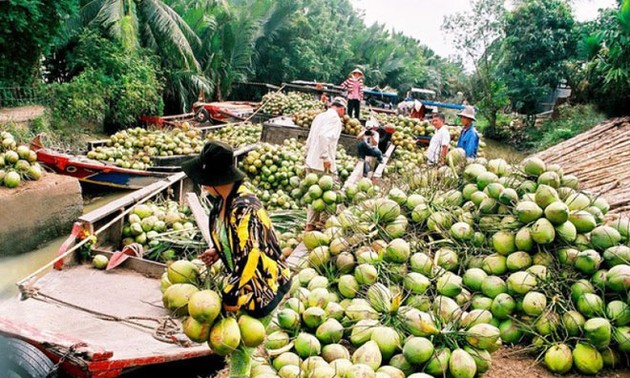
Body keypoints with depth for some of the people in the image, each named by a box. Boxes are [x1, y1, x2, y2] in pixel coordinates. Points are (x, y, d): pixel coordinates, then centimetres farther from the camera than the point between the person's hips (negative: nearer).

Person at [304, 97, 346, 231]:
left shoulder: (320, 116, 19)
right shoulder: (334, 118, -8)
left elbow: (309, 139, 21)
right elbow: (324, 136, -24)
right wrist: (325, 158, -23)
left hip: (311, 162, 9)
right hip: (323, 164, -9)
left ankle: (311, 223, 17)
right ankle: (323, 221, 7)